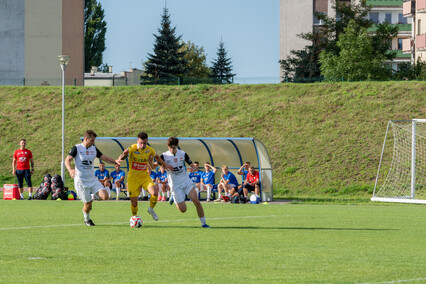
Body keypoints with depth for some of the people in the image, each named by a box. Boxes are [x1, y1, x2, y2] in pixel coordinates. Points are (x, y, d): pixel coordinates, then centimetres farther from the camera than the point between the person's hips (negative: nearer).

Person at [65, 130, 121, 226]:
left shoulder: (94, 149, 8)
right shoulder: (77, 148, -8)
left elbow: (104, 158, 12)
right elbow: (67, 160, -17)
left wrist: (115, 161, -7)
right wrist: (70, 170, -37)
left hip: (92, 179, 5)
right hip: (81, 181, -5)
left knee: (105, 196, -14)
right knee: (87, 204, -3)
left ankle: (91, 198, 17)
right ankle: (87, 219, 27)